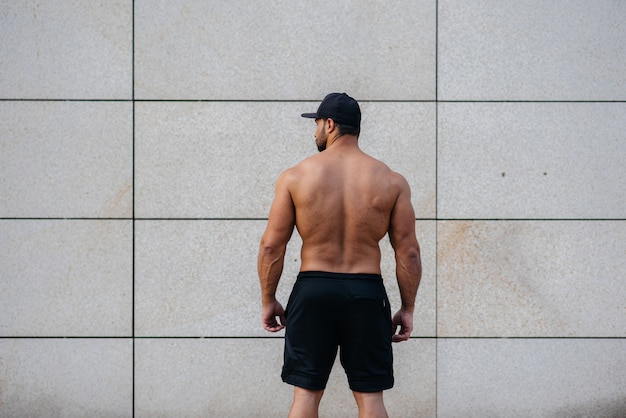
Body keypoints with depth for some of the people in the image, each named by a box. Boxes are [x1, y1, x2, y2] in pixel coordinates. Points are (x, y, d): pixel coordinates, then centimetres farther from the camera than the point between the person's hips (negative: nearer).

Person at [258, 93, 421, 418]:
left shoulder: (295, 177, -2)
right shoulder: (391, 181, 0)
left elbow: (271, 246, -1)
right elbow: (408, 252, -1)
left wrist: (268, 300, 9)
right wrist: (408, 309, 8)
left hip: (312, 290, 0)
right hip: (366, 293, 0)